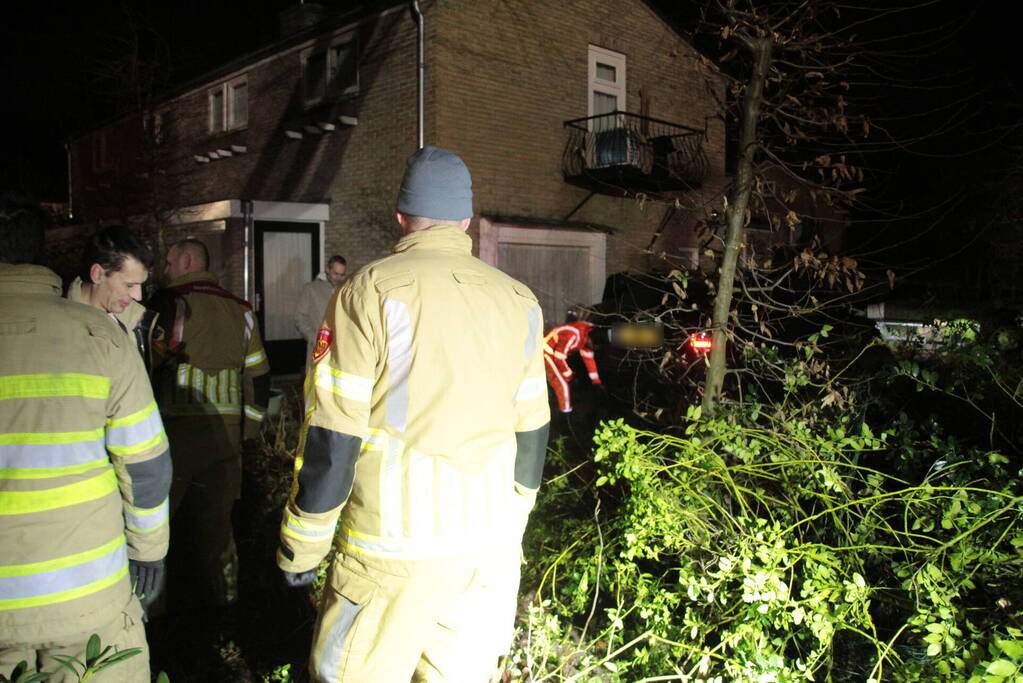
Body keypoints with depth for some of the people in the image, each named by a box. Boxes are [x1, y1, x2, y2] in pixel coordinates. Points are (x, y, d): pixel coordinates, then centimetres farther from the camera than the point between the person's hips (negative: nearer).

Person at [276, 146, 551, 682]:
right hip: (491, 545, 5)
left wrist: (300, 548, 1)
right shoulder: (518, 302, 6)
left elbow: (331, 439, -11)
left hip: (395, 548, -5)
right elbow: (531, 432, 11)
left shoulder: (371, 291, -9)